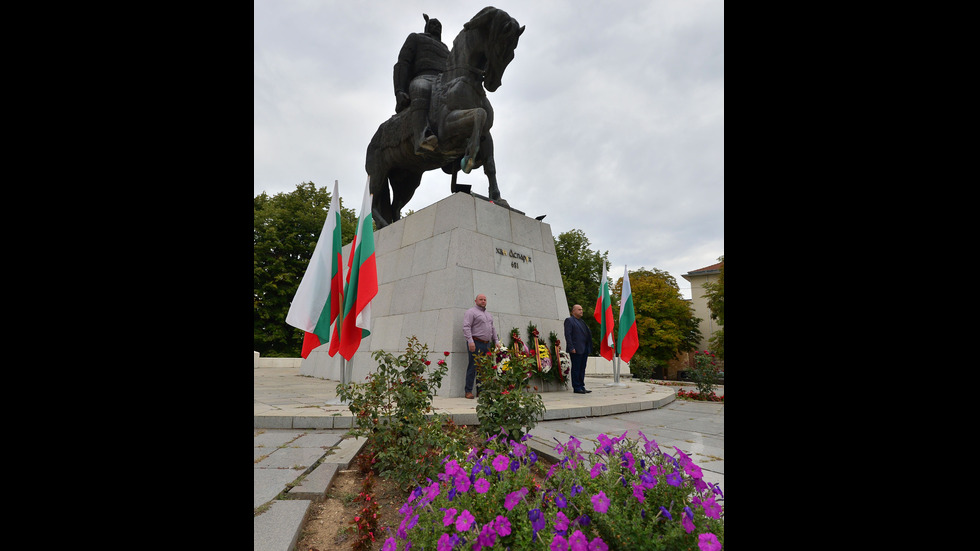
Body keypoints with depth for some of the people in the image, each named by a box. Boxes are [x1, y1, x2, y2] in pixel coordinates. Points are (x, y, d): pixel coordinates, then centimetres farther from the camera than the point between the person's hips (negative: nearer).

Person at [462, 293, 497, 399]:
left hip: (487, 344, 7)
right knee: (473, 367, -6)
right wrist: (470, 341, -21)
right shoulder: (471, 312, -1)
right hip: (476, 343, -7)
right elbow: (466, 327, -11)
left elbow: (492, 329, 27)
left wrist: (496, 341, 17)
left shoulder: (488, 314, 24)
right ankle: (468, 391, 0)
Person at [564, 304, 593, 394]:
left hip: (584, 349, 8)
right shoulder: (569, 320, -2)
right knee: (576, 369, -4)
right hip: (576, 350, -8)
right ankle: (576, 388, 2)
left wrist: (588, 349, 14)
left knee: (582, 369, 10)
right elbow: (567, 335, -10)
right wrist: (571, 348, -18)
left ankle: (582, 387, 17)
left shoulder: (581, 321, 23)